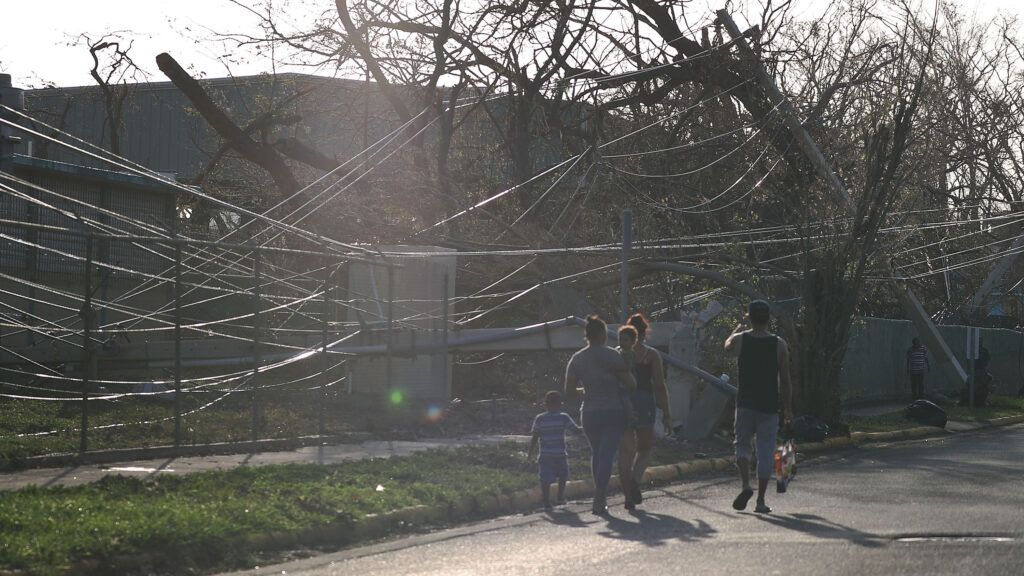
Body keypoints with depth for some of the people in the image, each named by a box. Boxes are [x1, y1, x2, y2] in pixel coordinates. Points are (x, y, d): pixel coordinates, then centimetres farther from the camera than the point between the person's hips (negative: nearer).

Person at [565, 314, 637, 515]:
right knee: (607, 455, -4)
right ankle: (599, 501, -13)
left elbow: (569, 390, 0)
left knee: (596, 453, 21)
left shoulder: (576, 359, 0)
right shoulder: (611, 356, -10)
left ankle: (601, 495, 26)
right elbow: (631, 383, -11)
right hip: (613, 413, -4)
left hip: (589, 414, 4)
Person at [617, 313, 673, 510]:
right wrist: (666, 413, 2)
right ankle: (635, 478, -14)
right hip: (643, 403, -2)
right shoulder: (651, 355, 0)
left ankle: (628, 495, 4)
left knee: (625, 450, 7)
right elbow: (660, 386, -3)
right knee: (646, 446, 13)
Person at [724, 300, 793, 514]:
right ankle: (761, 501, 6)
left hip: (745, 404, 0)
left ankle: (745, 485, -9)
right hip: (769, 406, 0)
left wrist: (739, 327, 41)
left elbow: (727, 345, 23)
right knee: (765, 452, 5)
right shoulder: (779, 344, -4)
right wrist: (788, 408, 8)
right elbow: (785, 380, -1)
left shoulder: (740, 340, -3)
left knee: (742, 444, 15)